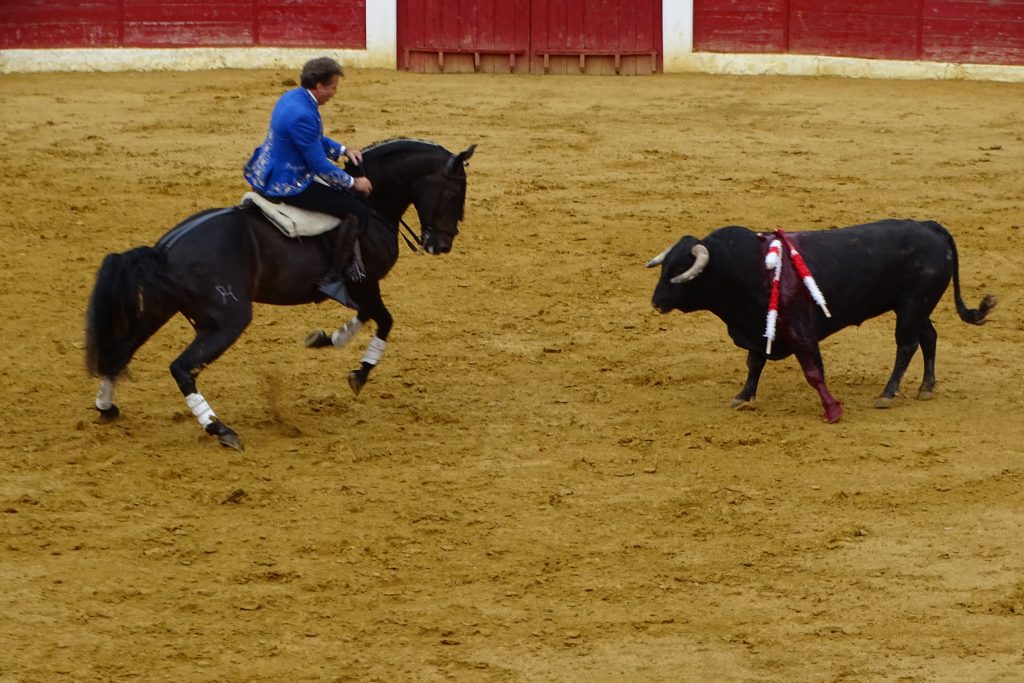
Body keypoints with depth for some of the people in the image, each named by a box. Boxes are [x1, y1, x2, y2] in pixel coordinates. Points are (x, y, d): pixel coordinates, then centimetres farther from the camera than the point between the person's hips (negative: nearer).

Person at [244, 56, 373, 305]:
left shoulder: (293, 97, 4)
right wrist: (354, 183, -8)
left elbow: (316, 139, 22)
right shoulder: (302, 115, -27)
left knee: (343, 190, 32)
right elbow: (320, 166, -21)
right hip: (287, 186, -11)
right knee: (358, 211, -13)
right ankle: (334, 279, -11)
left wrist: (344, 150, 11)